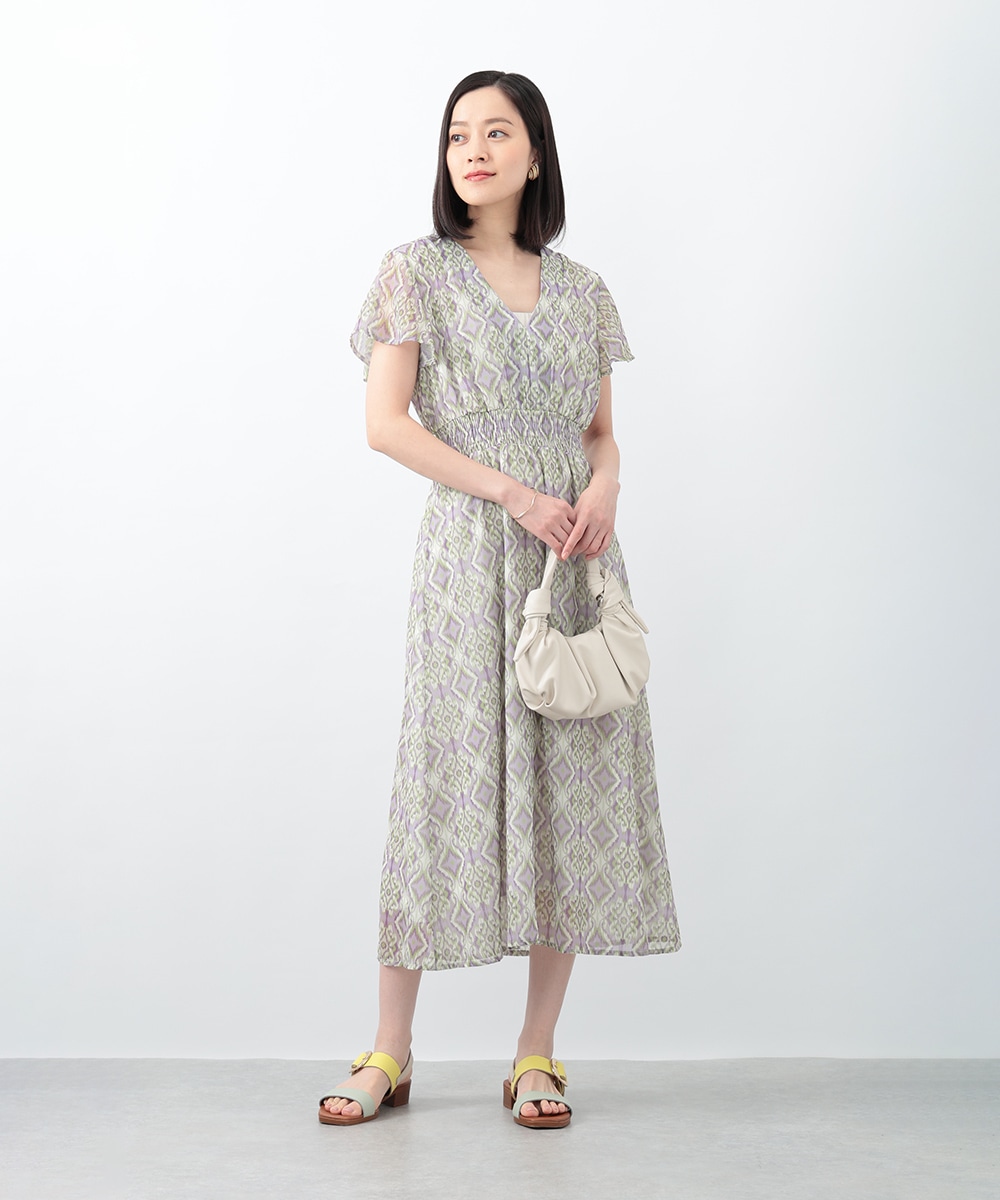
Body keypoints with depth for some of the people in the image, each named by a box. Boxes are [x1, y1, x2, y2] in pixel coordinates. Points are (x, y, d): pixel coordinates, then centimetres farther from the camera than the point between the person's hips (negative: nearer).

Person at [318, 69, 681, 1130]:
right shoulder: (417, 272, 4)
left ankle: (538, 1052, 11)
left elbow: (601, 430, 17)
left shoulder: (580, 289, 14)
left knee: (573, 784, 0)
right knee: (450, 779, -4)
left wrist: (604, 485, -7)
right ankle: (390, 1052, 8)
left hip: (576, 554, 4)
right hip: (468, 553, -3)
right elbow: (386, 423, -5)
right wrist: (514, 493, -14)